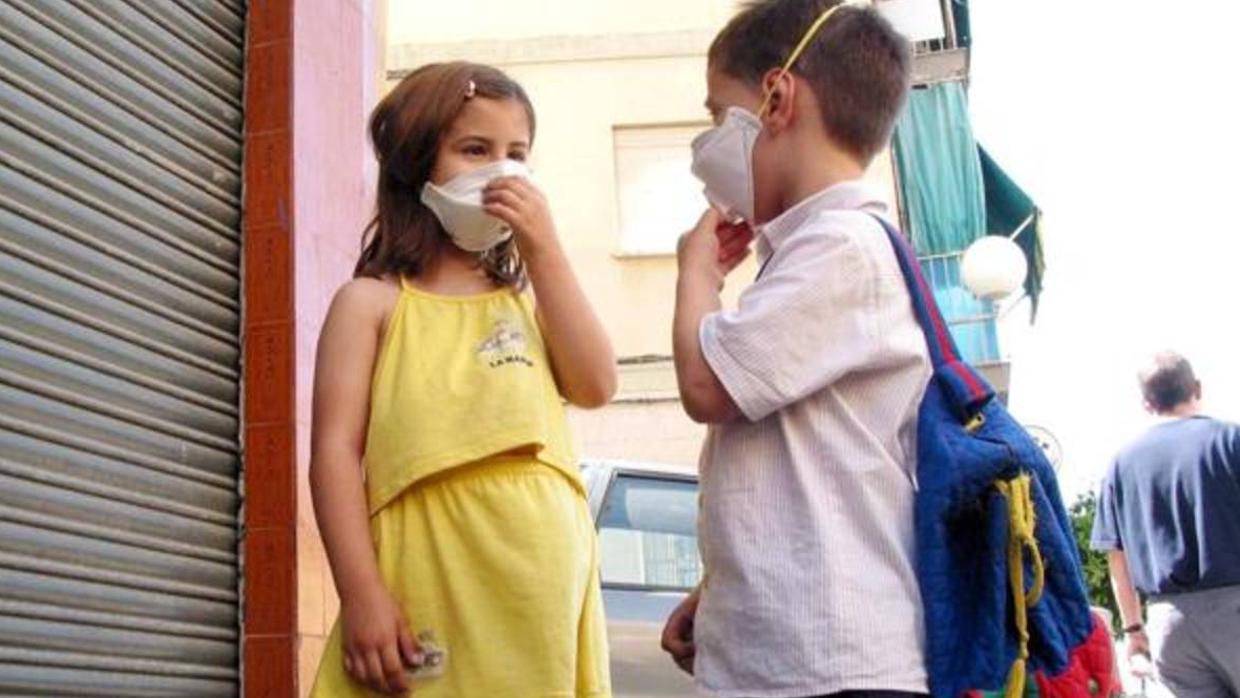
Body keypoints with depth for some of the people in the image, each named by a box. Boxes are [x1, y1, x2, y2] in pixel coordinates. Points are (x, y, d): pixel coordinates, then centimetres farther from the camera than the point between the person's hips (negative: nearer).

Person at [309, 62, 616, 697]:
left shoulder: (525, 299, 17)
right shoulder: (374, 302, 4)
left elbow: (595, 387, 1)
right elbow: (335, 451, -4)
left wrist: (543, 250, -1)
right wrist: (361, 593, -13)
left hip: (546, 588, 4)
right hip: (431, 587, -4)